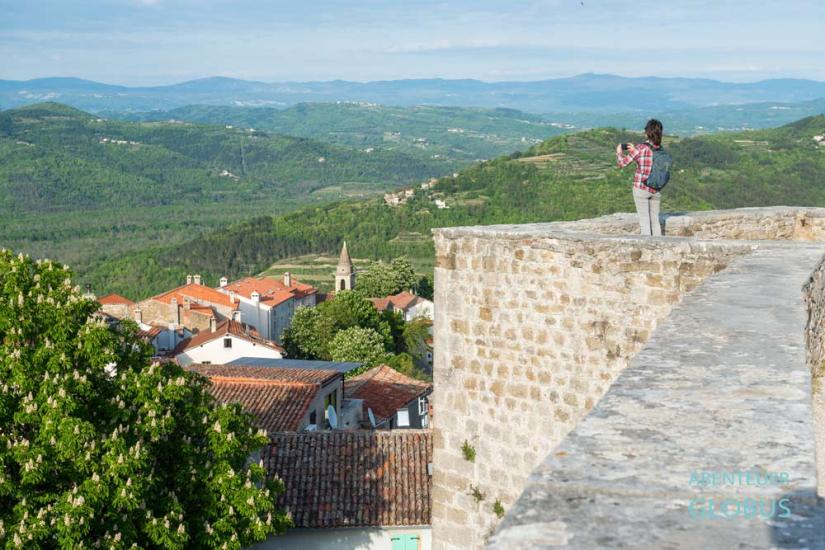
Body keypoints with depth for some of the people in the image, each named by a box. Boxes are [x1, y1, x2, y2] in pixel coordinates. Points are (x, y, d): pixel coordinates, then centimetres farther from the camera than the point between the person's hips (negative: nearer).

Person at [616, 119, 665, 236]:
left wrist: (619, 152, 11)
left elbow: (622, 163, -7)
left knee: (644, 220, 0)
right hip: (656, 190, 5)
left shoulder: (640, 148, -14)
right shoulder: (661, 149, 1)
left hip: (641, 189, -5)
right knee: (655, 220, 15)